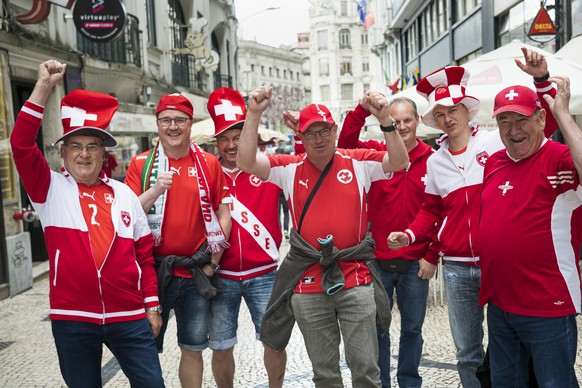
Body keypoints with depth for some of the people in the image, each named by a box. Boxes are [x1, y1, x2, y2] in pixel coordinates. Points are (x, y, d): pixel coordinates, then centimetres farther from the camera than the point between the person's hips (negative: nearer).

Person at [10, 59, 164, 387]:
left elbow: (144, 253, 9)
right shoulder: (51, 189, 1)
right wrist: (45, 85, -14)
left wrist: (152, 305, 7)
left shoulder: (124, 194, 6)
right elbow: (21, 143, -13)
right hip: (72, 319, -1)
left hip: (129, 316, 1)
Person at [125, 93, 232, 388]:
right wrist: (155, 191, -22)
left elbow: (224, 215, 4)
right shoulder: (141, 163, 0)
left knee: (193, 349, 11)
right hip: (154, 270, -1)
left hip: (196, 274, 1)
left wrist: (212, 263, 0)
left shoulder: (209, 164, 2)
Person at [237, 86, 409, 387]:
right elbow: (246, 163, -7)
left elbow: (399, 163, -8)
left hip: (355, 279, -1)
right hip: (308, 284, 1)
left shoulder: (359, 163, 3)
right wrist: (254, 114, -15)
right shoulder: (289, 168, 3)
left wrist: (386, 120, -20)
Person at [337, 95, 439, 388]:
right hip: (378, 260, 0)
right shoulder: (375, 153, 1)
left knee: (412, 328, 14)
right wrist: (362, 109, -26)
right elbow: (345, 144, -16)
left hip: (415, 262, 0)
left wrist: (432, 256, -4)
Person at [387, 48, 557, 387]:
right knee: (468, 352, 13)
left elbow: (547, 121, -10)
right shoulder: (435, 161, 9)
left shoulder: (497, 141, -3)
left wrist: (542, 79, -22)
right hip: (457, 269, 4)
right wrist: (410, 235, 0)